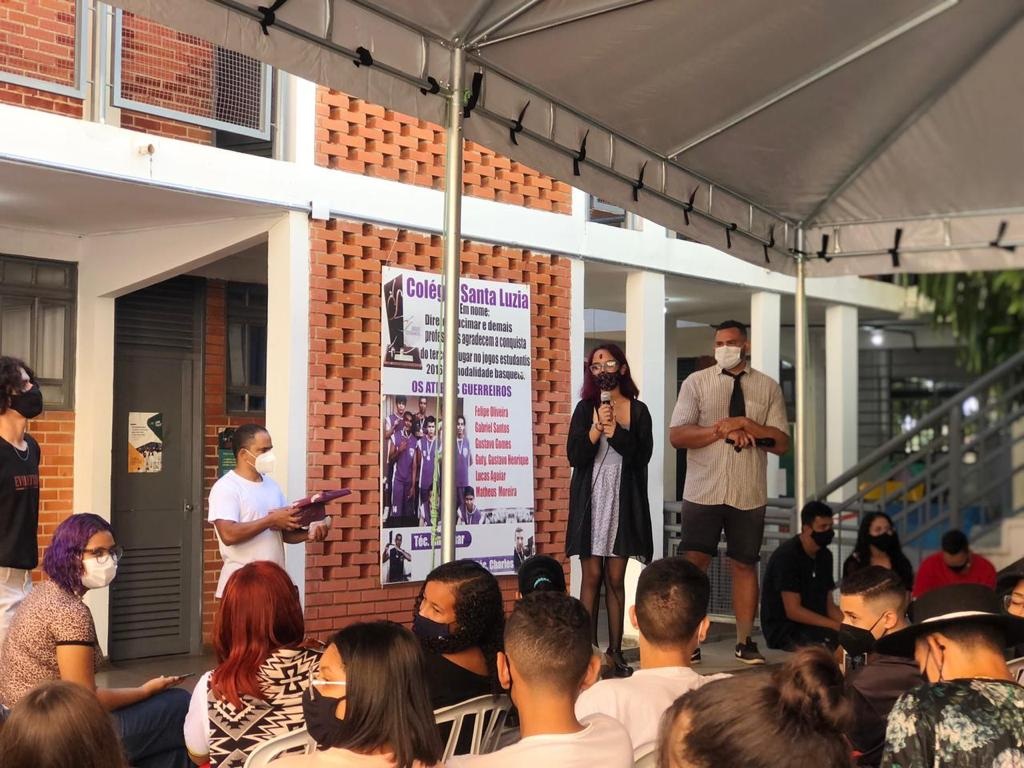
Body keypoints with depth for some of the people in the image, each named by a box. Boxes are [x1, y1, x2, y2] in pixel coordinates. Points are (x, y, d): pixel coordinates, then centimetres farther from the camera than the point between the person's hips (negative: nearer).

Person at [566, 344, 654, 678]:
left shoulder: (638, 411, 6)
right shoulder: (585, 409, 5)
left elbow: (642, 456, -5)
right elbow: (575, 456, -4)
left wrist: (615, 431, -14)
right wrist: (597, 428, -16)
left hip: (624, 500, 1)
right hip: (590, 499, 0)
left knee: (616, 579, 3)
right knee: (592, 577, -2)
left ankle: (615, 652, 7)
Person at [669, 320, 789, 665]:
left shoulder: (768, 388, 8)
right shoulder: (696, 383, 4)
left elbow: (781, 443, 2)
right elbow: (676, 435, -6)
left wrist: (746, 424, -14)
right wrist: (723, 429, -16)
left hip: (749, 494, 1)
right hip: (703, 491, -1)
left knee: (745, 565, 7)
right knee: (694, 562, -3)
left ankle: (745, 642, 16)